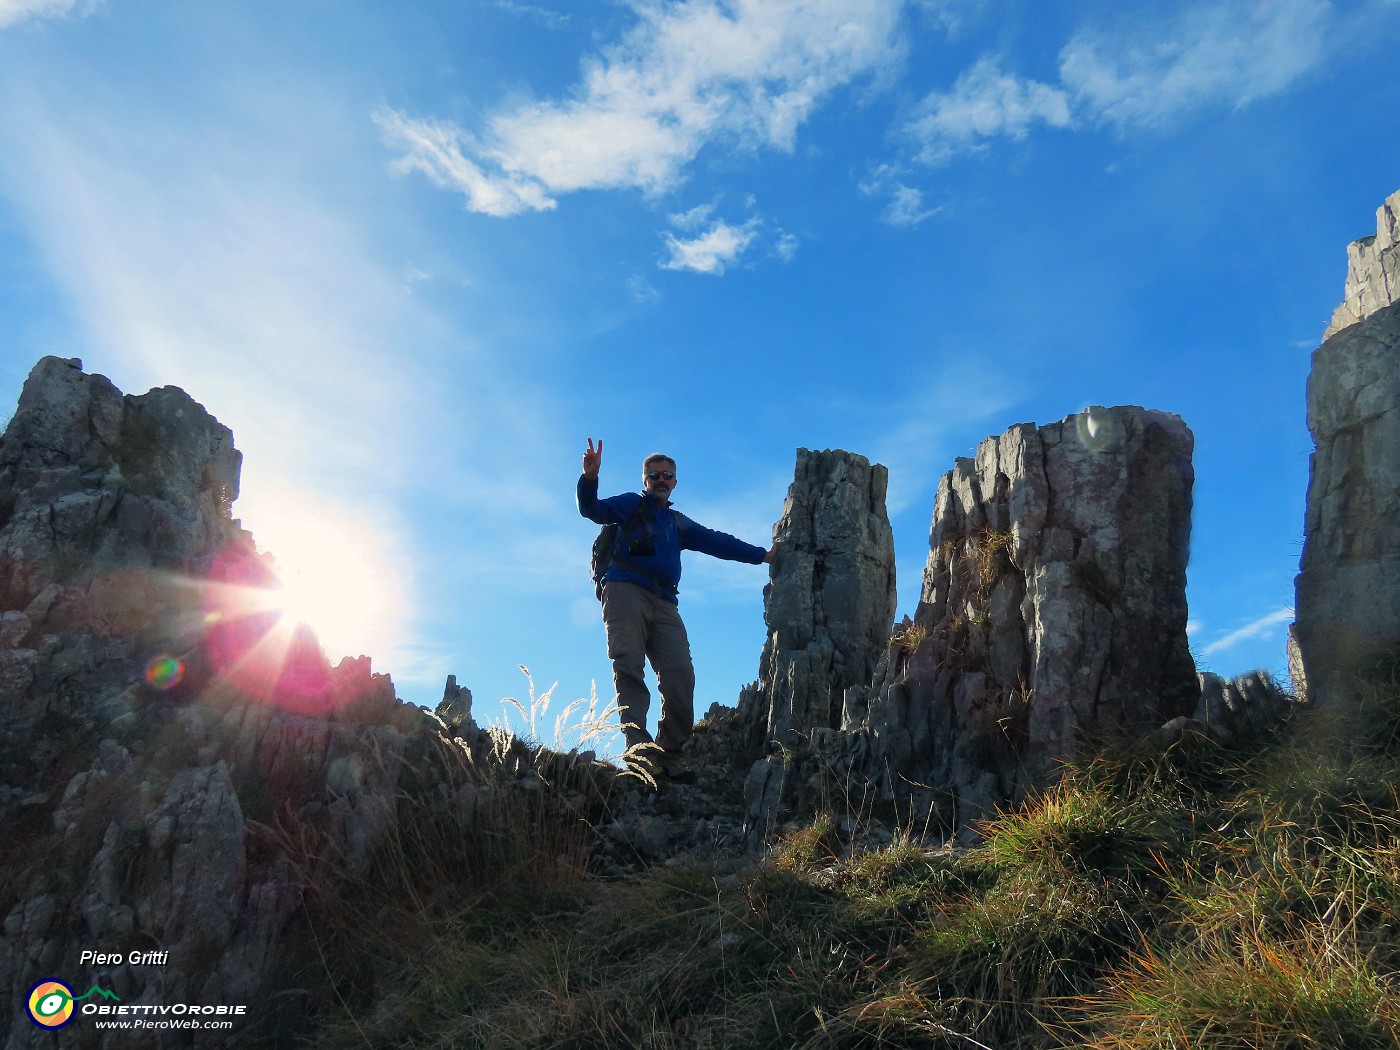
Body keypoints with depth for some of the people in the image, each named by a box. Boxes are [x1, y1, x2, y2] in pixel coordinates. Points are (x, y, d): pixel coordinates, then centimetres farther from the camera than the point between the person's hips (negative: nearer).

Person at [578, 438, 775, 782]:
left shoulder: (679, 524, 32)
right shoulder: (632, 504, 19)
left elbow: (717, 542, 33)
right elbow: (593, 510, 4)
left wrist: (761, 555, 31)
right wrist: (589, 478, -16)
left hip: (663, 603, 5)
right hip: (626, 590, -5)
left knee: (680, 676, -11)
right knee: (629, 670, -19)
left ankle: (669, 760, -11)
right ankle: (639, 751, -29)